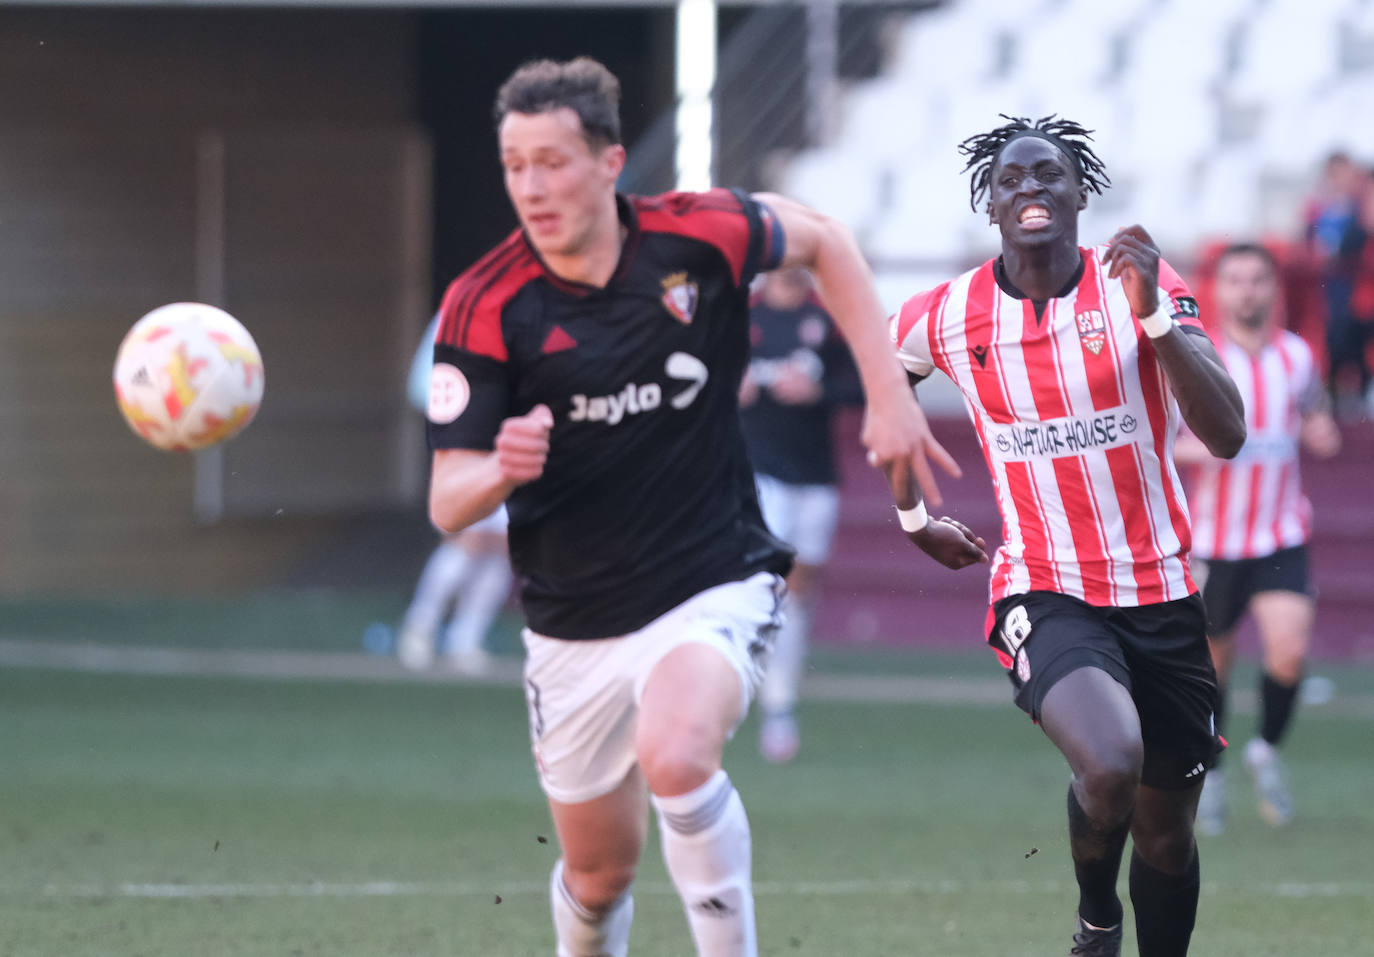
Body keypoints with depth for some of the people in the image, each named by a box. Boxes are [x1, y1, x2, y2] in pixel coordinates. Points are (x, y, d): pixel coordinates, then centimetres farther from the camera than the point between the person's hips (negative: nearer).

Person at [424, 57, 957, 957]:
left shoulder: (700, 235, -11)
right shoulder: (484, 307, -12)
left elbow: (823, 240, 10)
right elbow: (447, 501, -12)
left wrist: (889, 394, 4)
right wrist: (501, 469, -36)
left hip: (714, 587, -2)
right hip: (576, 631, 2)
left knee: (674, 756, -33)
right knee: (598, 873, 12)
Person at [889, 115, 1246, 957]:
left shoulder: (1144, 287, -7)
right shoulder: (945, 318, -4)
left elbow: (1227, 435, -20)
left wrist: (1155, 317, -30)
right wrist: (912, 516, 21)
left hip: (1161, 594, 2)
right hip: (1044, 594, -2)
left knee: (1167, 832, 9)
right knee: (1110, 767, -29)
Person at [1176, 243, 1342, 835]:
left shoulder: (1296, 357, 3)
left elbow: (1316, 419, 18)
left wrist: (1322, 436, -5)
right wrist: (1193, 449, -25)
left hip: (1282, 538, 1)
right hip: (1213, 539, -1)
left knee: (1290, 651, -17)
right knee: (1214, 662, 6)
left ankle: (1267, 752, 10)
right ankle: (1208, 771, 29)